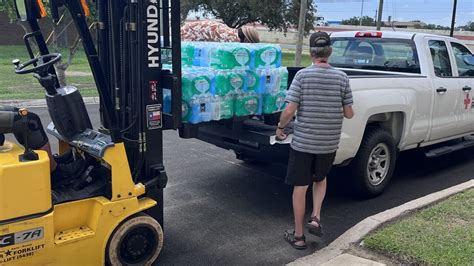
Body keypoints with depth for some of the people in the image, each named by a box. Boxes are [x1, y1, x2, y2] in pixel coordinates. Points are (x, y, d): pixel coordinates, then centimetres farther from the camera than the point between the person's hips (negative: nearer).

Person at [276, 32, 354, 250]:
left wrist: (280, 127, 4)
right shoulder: (341, 77, -3)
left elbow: (289, 111, -14)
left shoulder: (302, 75, -10)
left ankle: (298, 236, 19)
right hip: (329, 144, 3)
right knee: (320, 179, 28)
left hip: (302, 142, -2)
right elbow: (349, 114, -1)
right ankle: (316, 218, 14)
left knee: (300, 187, 10)